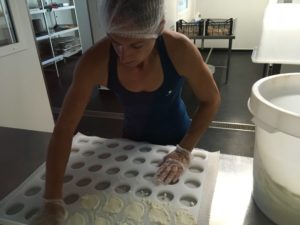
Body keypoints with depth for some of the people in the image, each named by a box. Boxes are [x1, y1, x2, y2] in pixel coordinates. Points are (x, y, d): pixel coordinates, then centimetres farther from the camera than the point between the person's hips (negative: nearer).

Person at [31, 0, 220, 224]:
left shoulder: (179, 49, -32)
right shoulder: (96, 61, -30)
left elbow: (211, 100, -16)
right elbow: (64, 128, -25)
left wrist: (184, 151, -21)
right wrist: (53, 204, -27)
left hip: (176, 138, 0)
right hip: (133, 137, 1)